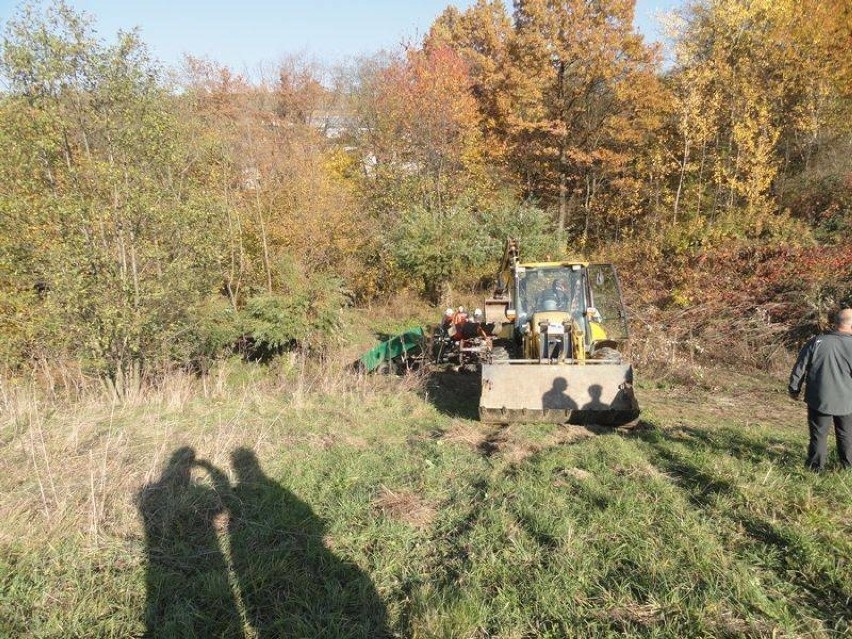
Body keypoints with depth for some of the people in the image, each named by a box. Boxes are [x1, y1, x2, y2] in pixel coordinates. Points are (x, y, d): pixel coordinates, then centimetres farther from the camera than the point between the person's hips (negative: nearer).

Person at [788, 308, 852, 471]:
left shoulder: (816, 342, -10)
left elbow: (799, 368, -4)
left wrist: (794, 389, 9)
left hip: (819, 399, 0)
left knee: (819, 434, 10)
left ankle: (816, 466, 17)